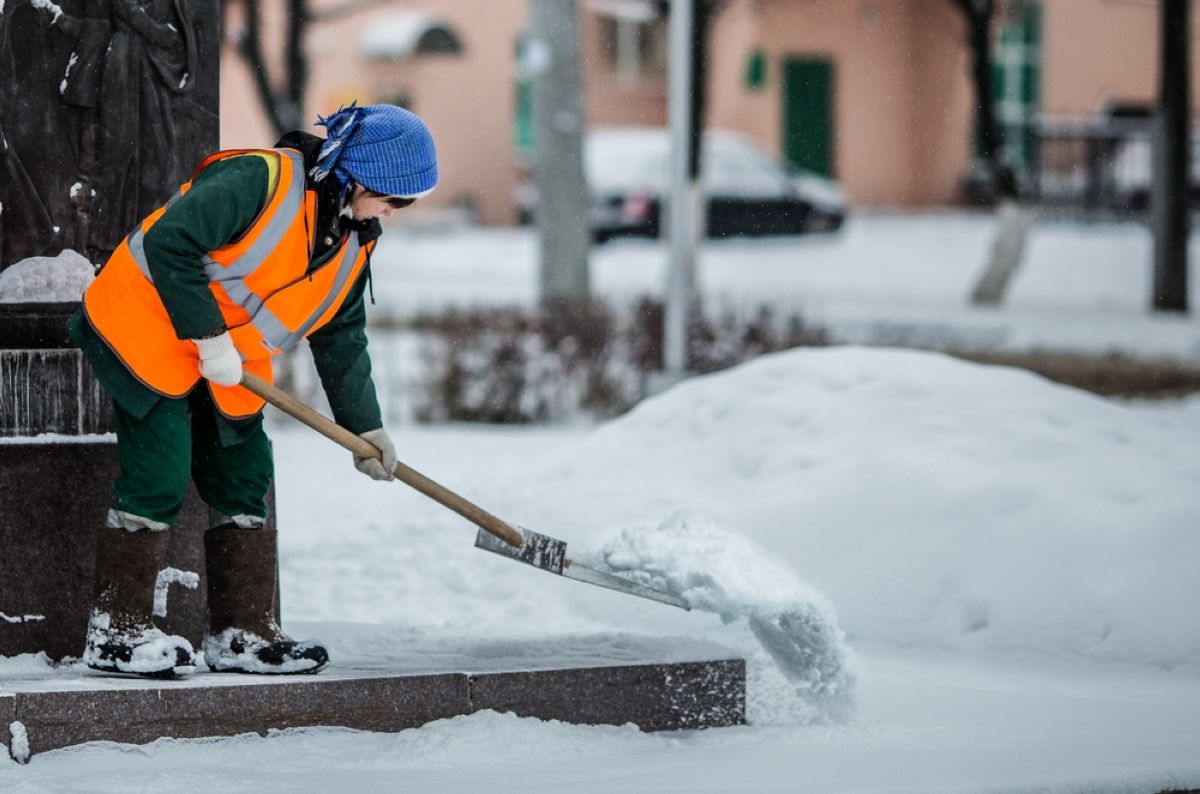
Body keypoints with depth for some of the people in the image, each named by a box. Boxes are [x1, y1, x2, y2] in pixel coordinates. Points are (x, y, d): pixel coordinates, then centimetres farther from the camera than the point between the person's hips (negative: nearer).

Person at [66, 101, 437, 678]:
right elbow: (168, 243, -29)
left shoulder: (353, 244, 5)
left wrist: (365, 426, 14)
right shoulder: (259, 181, -23)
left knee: (244, 480, 6)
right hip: (146, 333, -9)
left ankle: (243, 633, 12)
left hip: (230, 371, 9)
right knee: (159, 480, -13)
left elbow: (340, 338, 16)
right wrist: (207, 335, -26)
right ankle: (115, 632, -6)